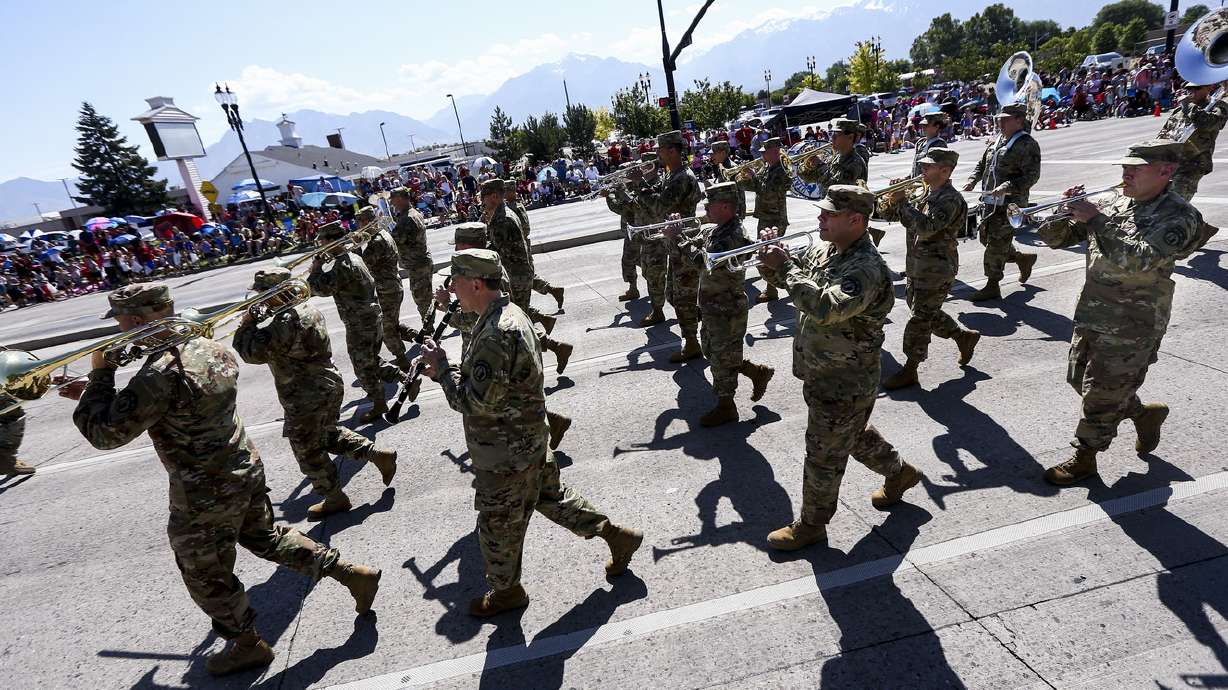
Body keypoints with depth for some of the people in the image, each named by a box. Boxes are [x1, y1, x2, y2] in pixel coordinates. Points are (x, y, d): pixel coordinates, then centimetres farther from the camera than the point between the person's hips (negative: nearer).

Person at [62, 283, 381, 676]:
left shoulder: (161, 373, -28)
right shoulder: (210, 349, 0)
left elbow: (105, 433, -20)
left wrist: (100, 374, -10)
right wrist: (97, 392, 14)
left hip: (206, 496, -8)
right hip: (246, 468, 8)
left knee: (206, 576, 15)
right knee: (265, 538, 26)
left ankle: (248, 645, 35)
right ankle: (353, 574, 26)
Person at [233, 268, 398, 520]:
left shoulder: (285, 323, -27)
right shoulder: (309, 308, 5)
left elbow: (253, 352, -27)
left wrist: (247, 324, -13)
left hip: (306, 399, -9)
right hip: (329, 385, 9)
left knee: (308, 452, 10)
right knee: (329, 434, 29)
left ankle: (334, 499, 25)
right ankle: (378, 453, 22)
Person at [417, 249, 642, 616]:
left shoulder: (497, 333, -29)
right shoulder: (508, 313, 5)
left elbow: (474, 402, -28)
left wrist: (441, 367, -15)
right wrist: (446, 370, 3)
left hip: (506, 453, -10)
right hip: (526, 440, 10)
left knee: (498, 524, 12)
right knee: (551, 496, 24)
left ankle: (506, 591, 36)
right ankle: (618, 536, 34)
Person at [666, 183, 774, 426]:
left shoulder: (735, 236, -24)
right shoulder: (714, 231, 6)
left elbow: (704, 259, -33)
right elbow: (694, 244, 16)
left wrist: (678, 239, -24)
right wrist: (677, 234, -2)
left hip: (727, 310, -10)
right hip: (712, 306, 10)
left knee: (723, 357, 5)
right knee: (712, 351, 21)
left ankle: (725, 407, 22)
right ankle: (758, 372, 35)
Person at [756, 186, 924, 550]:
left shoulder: (866, 268, -27)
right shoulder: (824, 250, 1)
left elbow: (827, 307, -42)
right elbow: (798, 275, 12)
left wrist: (785, 266, -34)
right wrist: (774, 263, -11)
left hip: (844, 383, -9)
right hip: (822, 372, 9)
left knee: (824, 455, 7)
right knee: (854, 435, 29)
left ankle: (811, 525, 25)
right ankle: (899, 472, 53)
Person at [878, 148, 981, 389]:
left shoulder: (950, 199, -16)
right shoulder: (925, 195, 11)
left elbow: (926, 227, -30)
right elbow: (891, 214, 11)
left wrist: (901, 202, -25)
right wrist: (893, 202, -10)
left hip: (936, 269, -9)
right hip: (916, 265, 9)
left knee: (920, 318, -3)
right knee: (926, 312, 19)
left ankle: (910, 370, 6)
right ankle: (964, 335, 38)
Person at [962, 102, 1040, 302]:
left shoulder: (1027, 144, -12)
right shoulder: (996, 140, 12)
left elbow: (1032, 175, -19)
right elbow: (982, 163, 23)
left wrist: (1008, 186, -32)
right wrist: (972, 180, 5)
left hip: (1009, 204, -8)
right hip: (990, 201, 8)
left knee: (996, 243, -4)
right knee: (986, 237, 17)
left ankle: (992, 287, 6)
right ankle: (1023, 258, 38)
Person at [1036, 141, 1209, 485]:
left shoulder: (1179, 216, -13)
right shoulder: (1118, 205, 6)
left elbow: (1139, 261, -30)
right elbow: (1058, 237, 7)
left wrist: (1095, 220, -27)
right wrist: (1068, 211, -13)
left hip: (1130, 327, -7)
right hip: (1091, 315, 7)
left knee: (1101, 397, 3)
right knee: (1082, 382, 19)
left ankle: (1084, 458, 20)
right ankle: (1145, 414, 42)